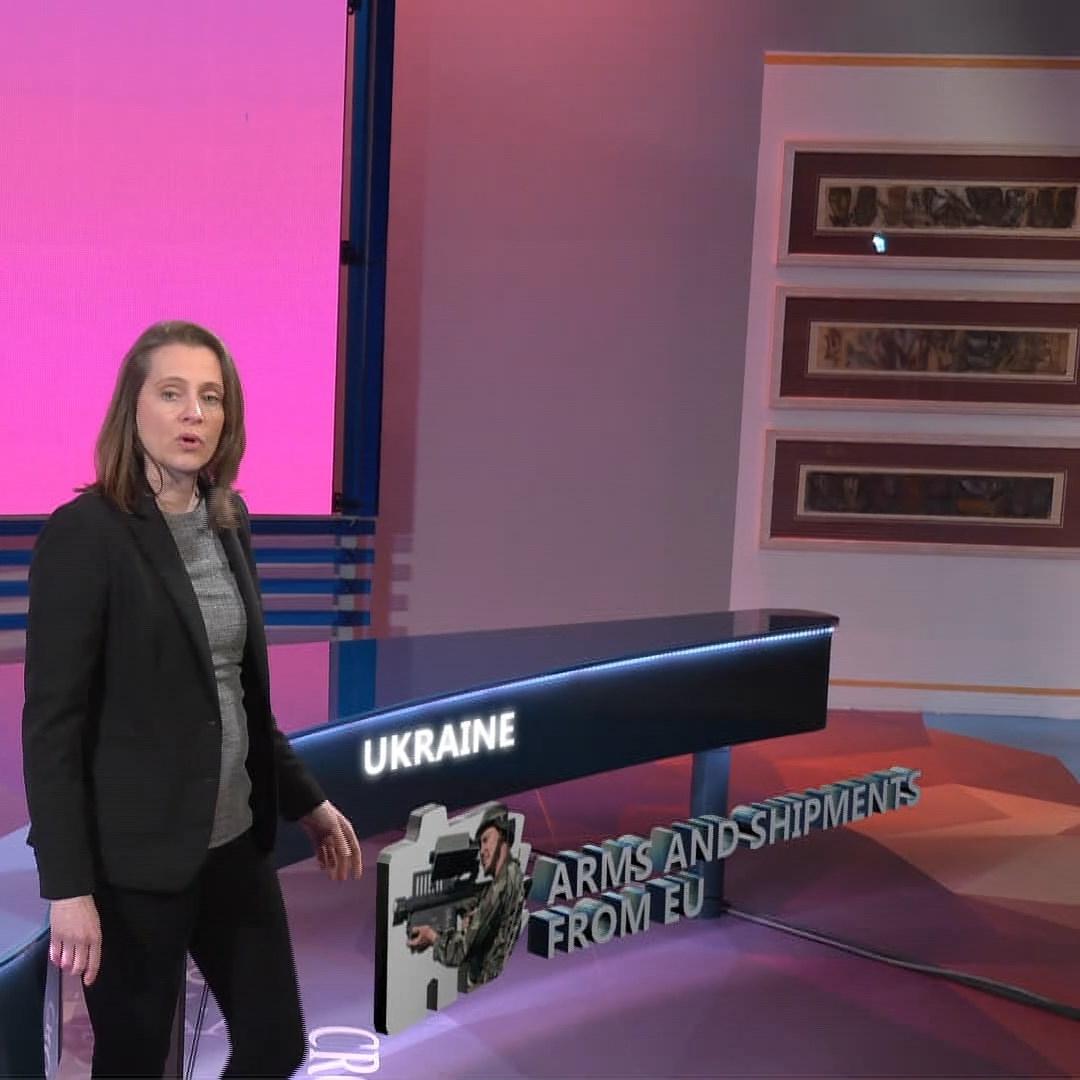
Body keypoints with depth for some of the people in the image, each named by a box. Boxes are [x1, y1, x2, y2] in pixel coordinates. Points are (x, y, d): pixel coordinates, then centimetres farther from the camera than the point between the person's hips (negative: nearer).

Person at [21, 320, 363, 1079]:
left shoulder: (228, 520, 7)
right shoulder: (85, 532, -14)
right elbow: (51, 722, -15)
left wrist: (303, 797, 16)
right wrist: (68, 886, -17)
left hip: (234, 838, 7)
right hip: (135, 853, -6)